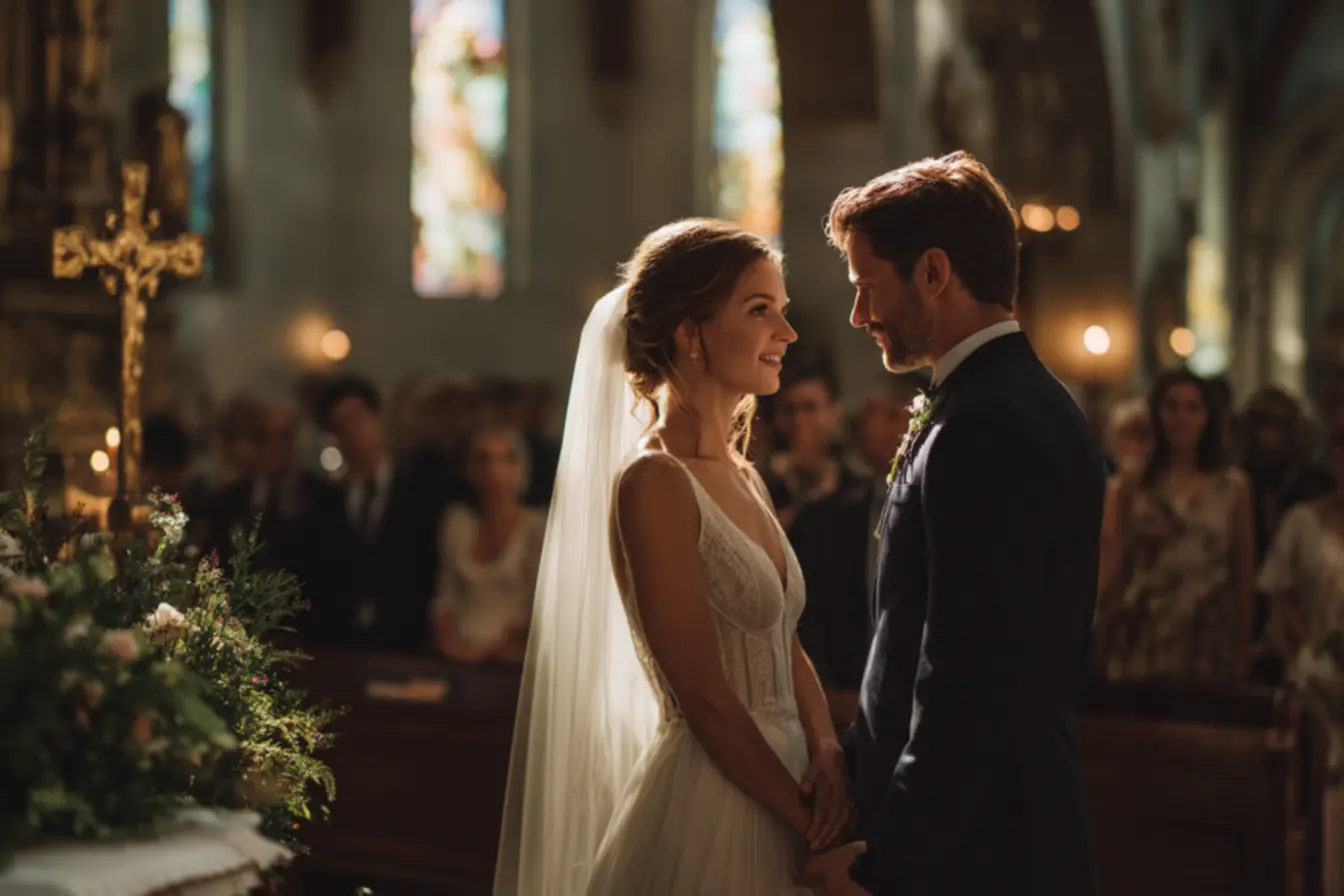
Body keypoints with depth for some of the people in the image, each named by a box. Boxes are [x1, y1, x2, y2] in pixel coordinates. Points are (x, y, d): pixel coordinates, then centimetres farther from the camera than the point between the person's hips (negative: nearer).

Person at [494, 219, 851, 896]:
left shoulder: (742, 477, 10)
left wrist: (827, 754, -7)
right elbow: (706, 699, -18)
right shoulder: (654, 483, -16)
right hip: (703, 817, -8)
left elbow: (787, 648, 11)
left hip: (772, 804, 8)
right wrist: (814, 829, -14)